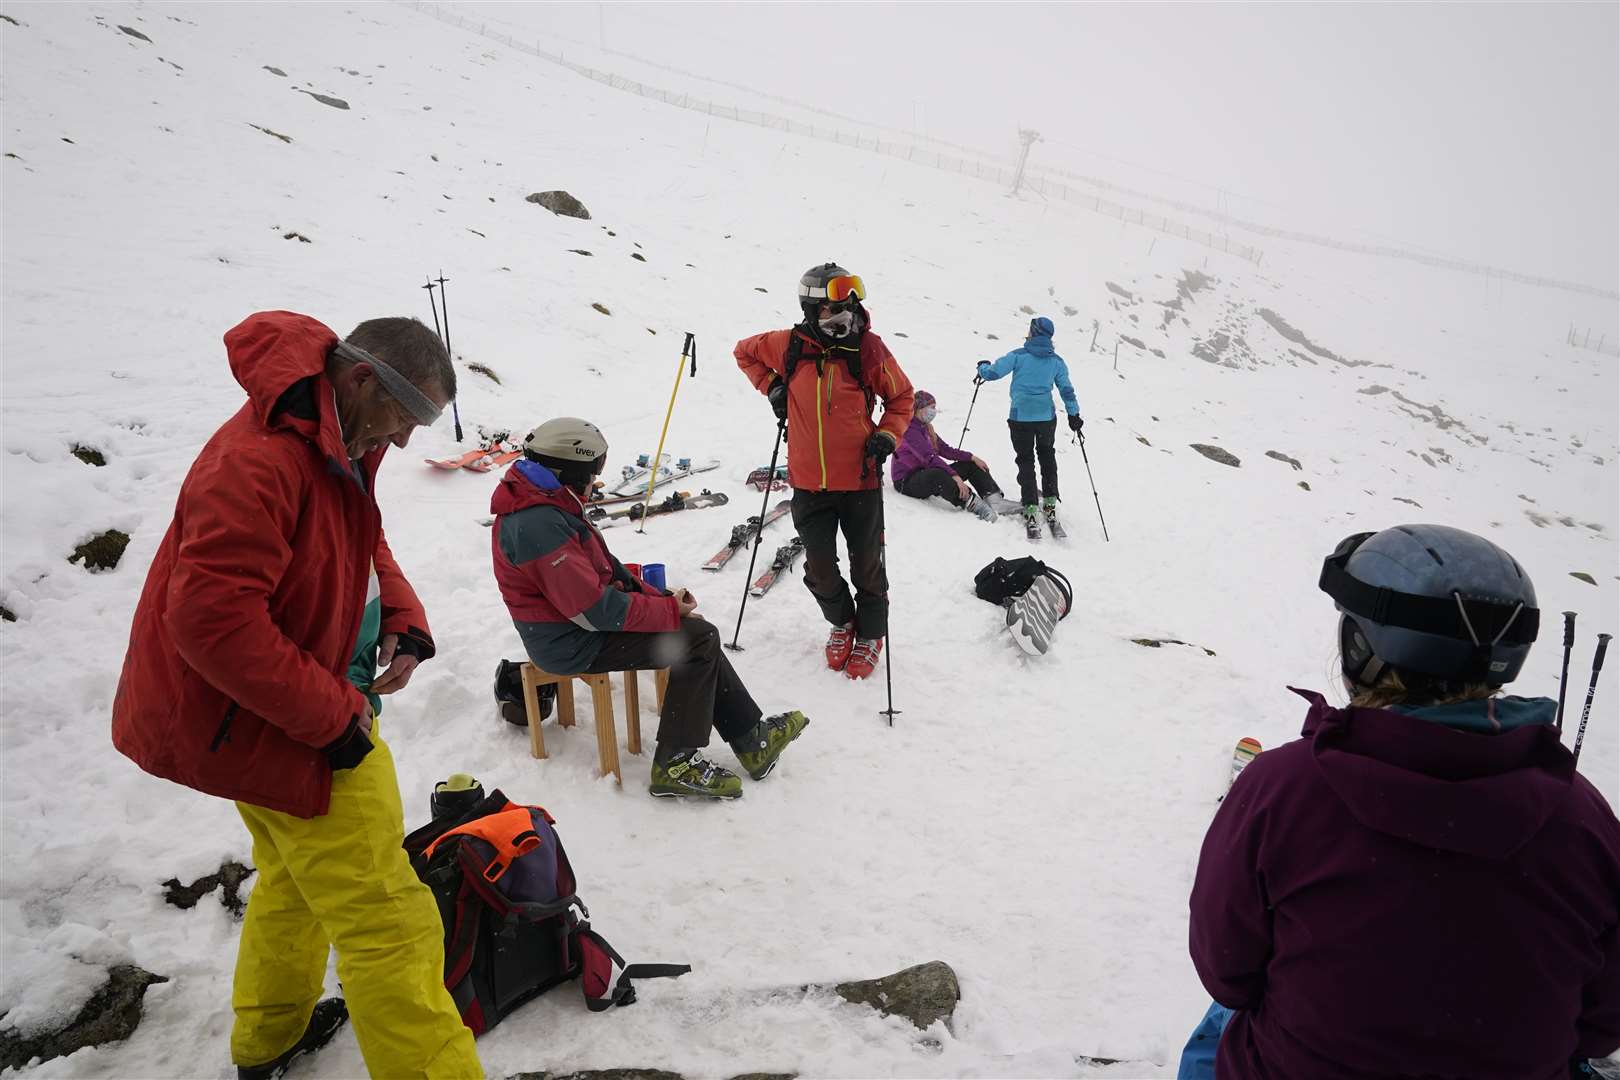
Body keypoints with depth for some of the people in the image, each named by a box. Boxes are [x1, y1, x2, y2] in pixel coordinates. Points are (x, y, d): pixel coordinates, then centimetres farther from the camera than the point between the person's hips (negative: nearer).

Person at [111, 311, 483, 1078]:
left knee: (297, 876, 29)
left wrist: (405, 625, -3)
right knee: (386, 920, -7)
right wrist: (333, 715, -26)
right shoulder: (259, 460, -28)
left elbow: (364, 546, 16)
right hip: (263, 721, -11)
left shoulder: (340, 447, 3)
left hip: (309, 710, 11)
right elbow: (211, 615, -32)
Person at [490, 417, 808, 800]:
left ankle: (751, 737, 11)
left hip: (571, 624, 10)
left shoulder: (540, 504, 7)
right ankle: (675, 764, -3)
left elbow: (603, 568, 13)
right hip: (572, 645, -10)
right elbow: (595, 609, -27)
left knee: (699, 634, 6)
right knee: (698, 639, -11)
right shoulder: (540, 526, -27)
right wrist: (670, 609, -15)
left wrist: (660, 597, 1)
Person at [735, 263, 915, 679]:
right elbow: (745, 351, 16)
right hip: (809, 483, 2)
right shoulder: (788, 346, -4)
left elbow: (901, 397, 6)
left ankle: (870, 634, 32)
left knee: (866, 565, 11)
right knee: (820, 568, 9)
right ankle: (841, 621, 37)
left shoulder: (870, 350, -8)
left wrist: (887, 435, -9)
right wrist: (771, 386, 4)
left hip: (860, 479, -1)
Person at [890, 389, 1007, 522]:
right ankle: (975, 505, -42)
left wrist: (972, 457, -3)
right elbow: (929, 457, -28)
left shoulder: (925, 427, 14)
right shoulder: (908, 428, -17)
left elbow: (945, 449, 9)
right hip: (907, 480, -10)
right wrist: (954, 476, -36)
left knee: (971, 465, 2)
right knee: (939, 475, -41)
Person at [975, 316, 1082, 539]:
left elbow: (992, 373, -8)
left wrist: (983, 367, 15)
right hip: (1046, 418, 3)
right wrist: (1074, 415, 15)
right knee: (1047, 457, 24)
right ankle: (1050, 505, 25)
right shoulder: (1056, 361, 1)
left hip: (1021, 418, -3)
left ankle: (1031, 513, -3)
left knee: (1026, 461, 6)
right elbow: (1067, 391, 5)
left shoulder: (1019, 355, -9)